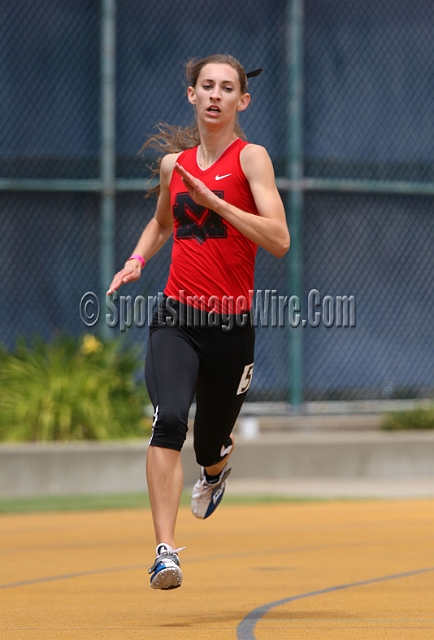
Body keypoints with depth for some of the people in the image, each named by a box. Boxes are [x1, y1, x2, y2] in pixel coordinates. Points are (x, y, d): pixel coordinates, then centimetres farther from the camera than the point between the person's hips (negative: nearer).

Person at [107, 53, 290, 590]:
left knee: (210, 450, 13)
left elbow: (279, 240, -16)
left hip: (232, 324, -2)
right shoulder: (174, 162, 10)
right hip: (176, 318, 2)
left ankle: (216, 468, 53)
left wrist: (214, 200, -21)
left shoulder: (251, 158, -4)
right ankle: (166, 552, -29)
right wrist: (136, 260, 11)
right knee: (169, 420, -25)